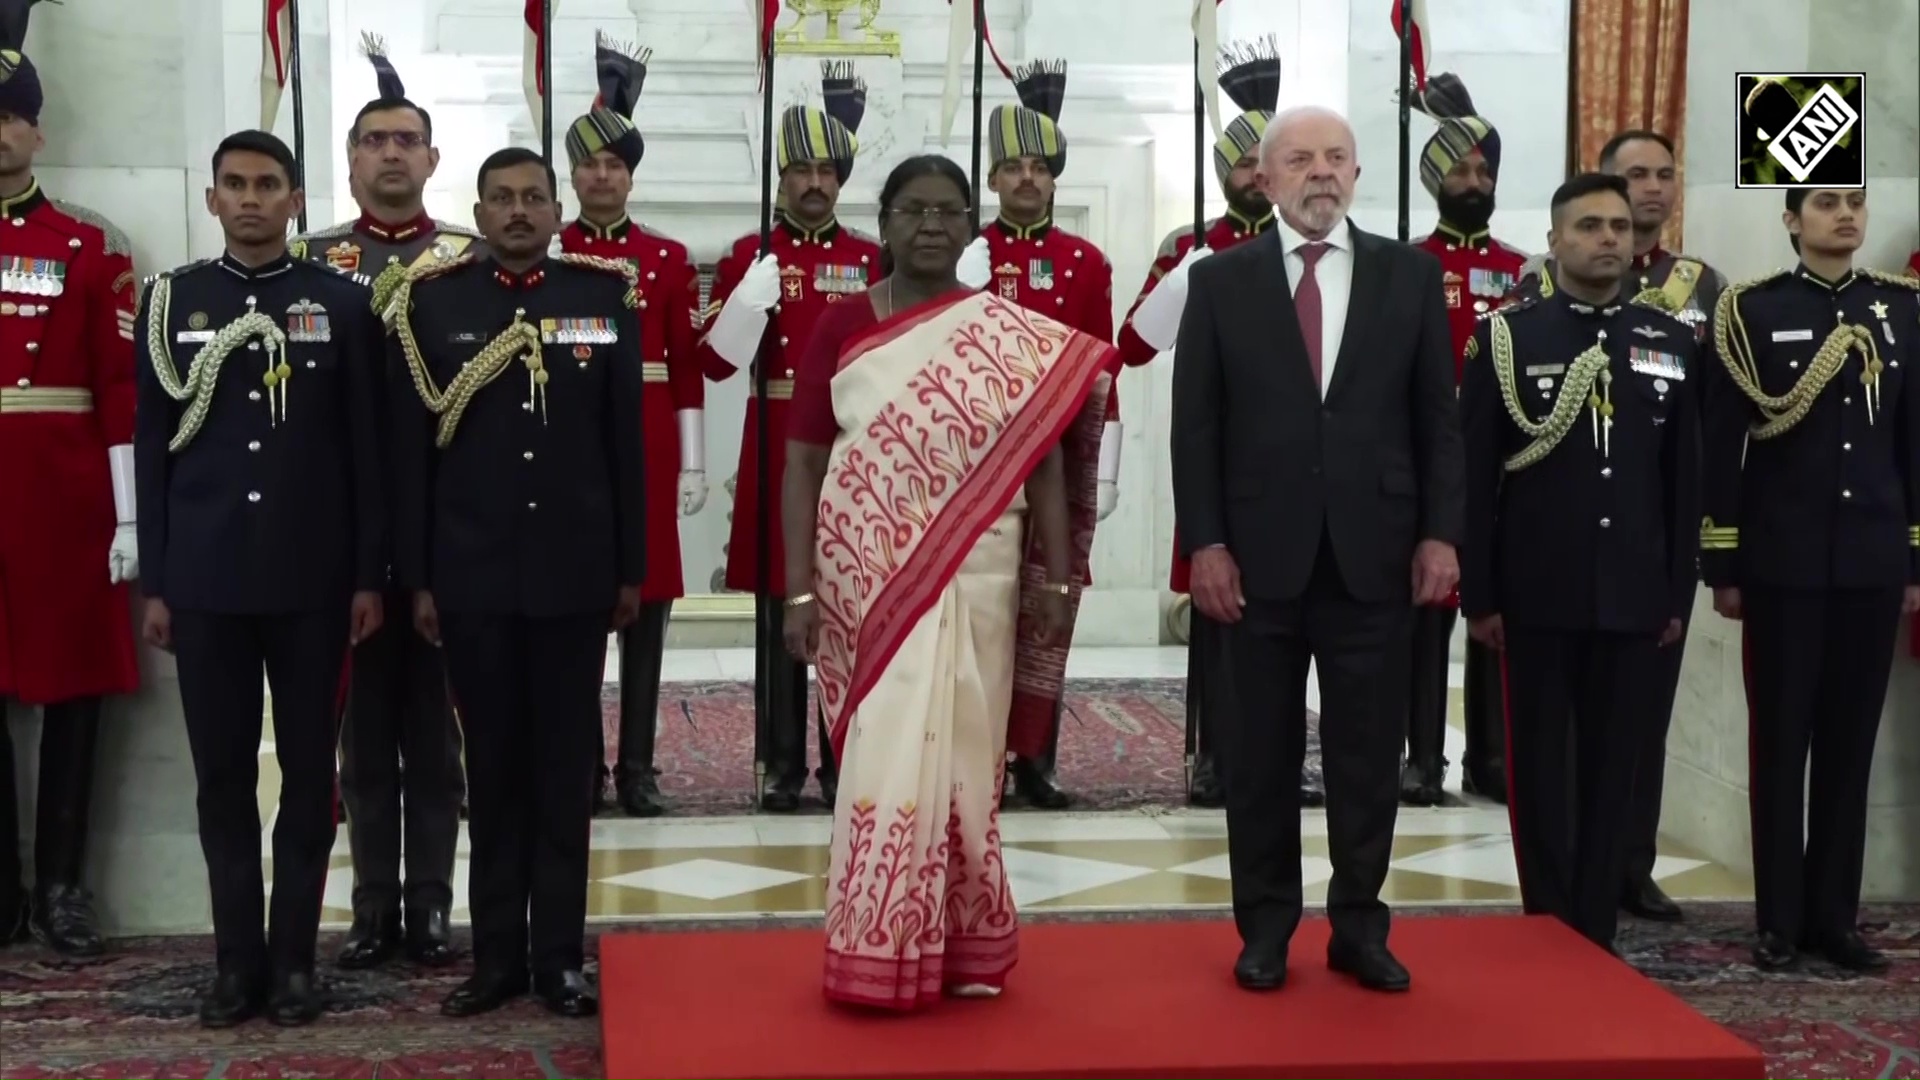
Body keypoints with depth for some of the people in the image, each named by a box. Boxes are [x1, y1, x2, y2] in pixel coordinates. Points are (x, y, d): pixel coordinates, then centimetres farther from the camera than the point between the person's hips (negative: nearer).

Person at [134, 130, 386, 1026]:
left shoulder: (343, 302, 1)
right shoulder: (170, 301, 5)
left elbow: (367, 447, 1)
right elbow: (152, 448, 6)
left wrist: (369, 575, -2)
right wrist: (155, 583, 3)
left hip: (311, 579, -1)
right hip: (205, 580, 1)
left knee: (308, 770, 6)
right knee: (223, 775, 6)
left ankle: (294, 956, 16)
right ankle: (237, 959, 16)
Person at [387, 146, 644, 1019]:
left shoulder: (606, 298, 2)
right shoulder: (430, 301, 1)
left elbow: (626, 443, 3)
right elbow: (410, 449, 1)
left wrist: (632, 568, 2)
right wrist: (416, 577, -2)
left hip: (574, 573, 0)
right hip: (473, 577, 0)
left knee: (566, 766, 6)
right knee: (493, 767, 8)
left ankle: (559, 955, 14)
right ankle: (497, 955, 16)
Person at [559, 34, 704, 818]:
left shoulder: (669, 258, 7)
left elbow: (687, 369, 5)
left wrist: (692, 464, 1)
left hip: (647, 448, 1)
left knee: (645, 609, 3)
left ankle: (636, 767, 11)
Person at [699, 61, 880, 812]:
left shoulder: (872, 259, 8)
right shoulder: (749, 256, 4)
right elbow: (715, 362, -3)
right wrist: (752, 299, -18)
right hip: (776, 450, -1)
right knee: (778, 609, 2)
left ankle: (843, 761, 11)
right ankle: (783, 765, 9)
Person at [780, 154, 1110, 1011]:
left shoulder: (1018, 340, 1)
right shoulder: (841, 328, 1)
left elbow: (1046, 463, 2)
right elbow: (803, 465, 0)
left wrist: (1056, 581, -3)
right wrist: (799, 590, -5)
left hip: (973, 580, 0)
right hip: (865, 579, 0)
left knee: (956, 757, 5)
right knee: (887, 758, 2)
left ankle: (956, 944, 20)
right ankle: (884, 950, 13)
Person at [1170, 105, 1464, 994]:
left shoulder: (1411, 275, 7)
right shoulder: (1220, 280, 3)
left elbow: (1437, 416, 6)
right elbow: (1196, 425, 1)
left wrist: (1439, 533, -3)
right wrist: (1205, 543, -7)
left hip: (1374, 554, 1)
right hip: (1260, 556, -1)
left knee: (1369, 750, 7)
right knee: (1261, 752, 7)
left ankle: (1358, 923, 18)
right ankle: (1266, 923, 18)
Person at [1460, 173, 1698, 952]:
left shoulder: (1672, 343, 8)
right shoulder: (1505, 338, -2)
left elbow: (1685, 478, 9)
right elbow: (1473, 475, -3)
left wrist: (1678, 593, 5)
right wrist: (1478, 595, -7)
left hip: (1633, 596, 3)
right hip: (1536, 594, -3)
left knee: (1612, 772, 8)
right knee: (1541, 773, 5)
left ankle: (1597, 935, 17)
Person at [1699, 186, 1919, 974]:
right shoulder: (1752, 309, -2)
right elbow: (1720, 446, -3)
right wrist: (1723, 567, -6)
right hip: (1783, 564, -3)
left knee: (1851, 742, 8)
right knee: (1781, 742, 4)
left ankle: (1835, 915, 17)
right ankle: (1781, 919, 12)